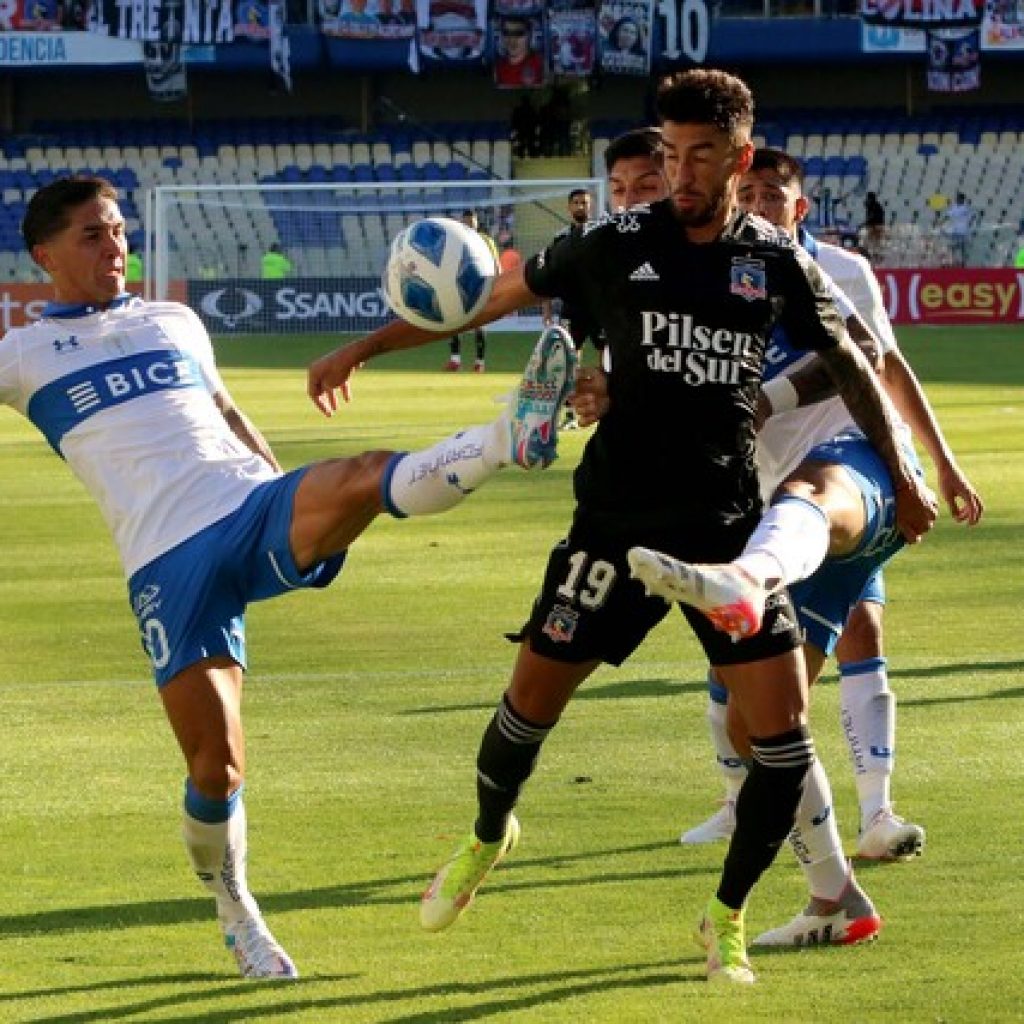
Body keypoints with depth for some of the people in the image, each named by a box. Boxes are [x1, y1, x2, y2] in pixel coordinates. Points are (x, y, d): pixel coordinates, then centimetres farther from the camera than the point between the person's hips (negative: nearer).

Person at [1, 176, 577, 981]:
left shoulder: (175, 323, 22)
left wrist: (305, 510, 30)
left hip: (256, 511, 2)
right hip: (171, 562, -2)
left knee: (362, 478, -32)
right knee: (216, 768, -6)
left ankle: (510, 439, -50)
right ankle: (236, 915, 17)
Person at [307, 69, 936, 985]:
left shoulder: (779, 264, 1)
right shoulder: (618, 247, -2)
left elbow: (850, 364, 16)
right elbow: (495, 297, 8)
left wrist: (900, 473, 14)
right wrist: (362, 350, 11)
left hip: (729, 525, 1)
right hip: (618, 521, -1)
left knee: (786, 736, -8)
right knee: (532, 699, 2)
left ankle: (727, 918, 12)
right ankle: (487, 840, 35)